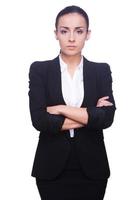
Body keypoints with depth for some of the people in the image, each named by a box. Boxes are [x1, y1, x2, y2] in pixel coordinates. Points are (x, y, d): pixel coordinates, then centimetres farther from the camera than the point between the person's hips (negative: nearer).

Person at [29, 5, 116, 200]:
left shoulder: (102, 70, 2)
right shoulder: (39, 69, -2)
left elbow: (107, 117, -12)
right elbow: (39, 120, -13)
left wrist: (61, 109, -14)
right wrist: (89, 116, -11)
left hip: (91, 167, 1)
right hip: (52, 167, -1)